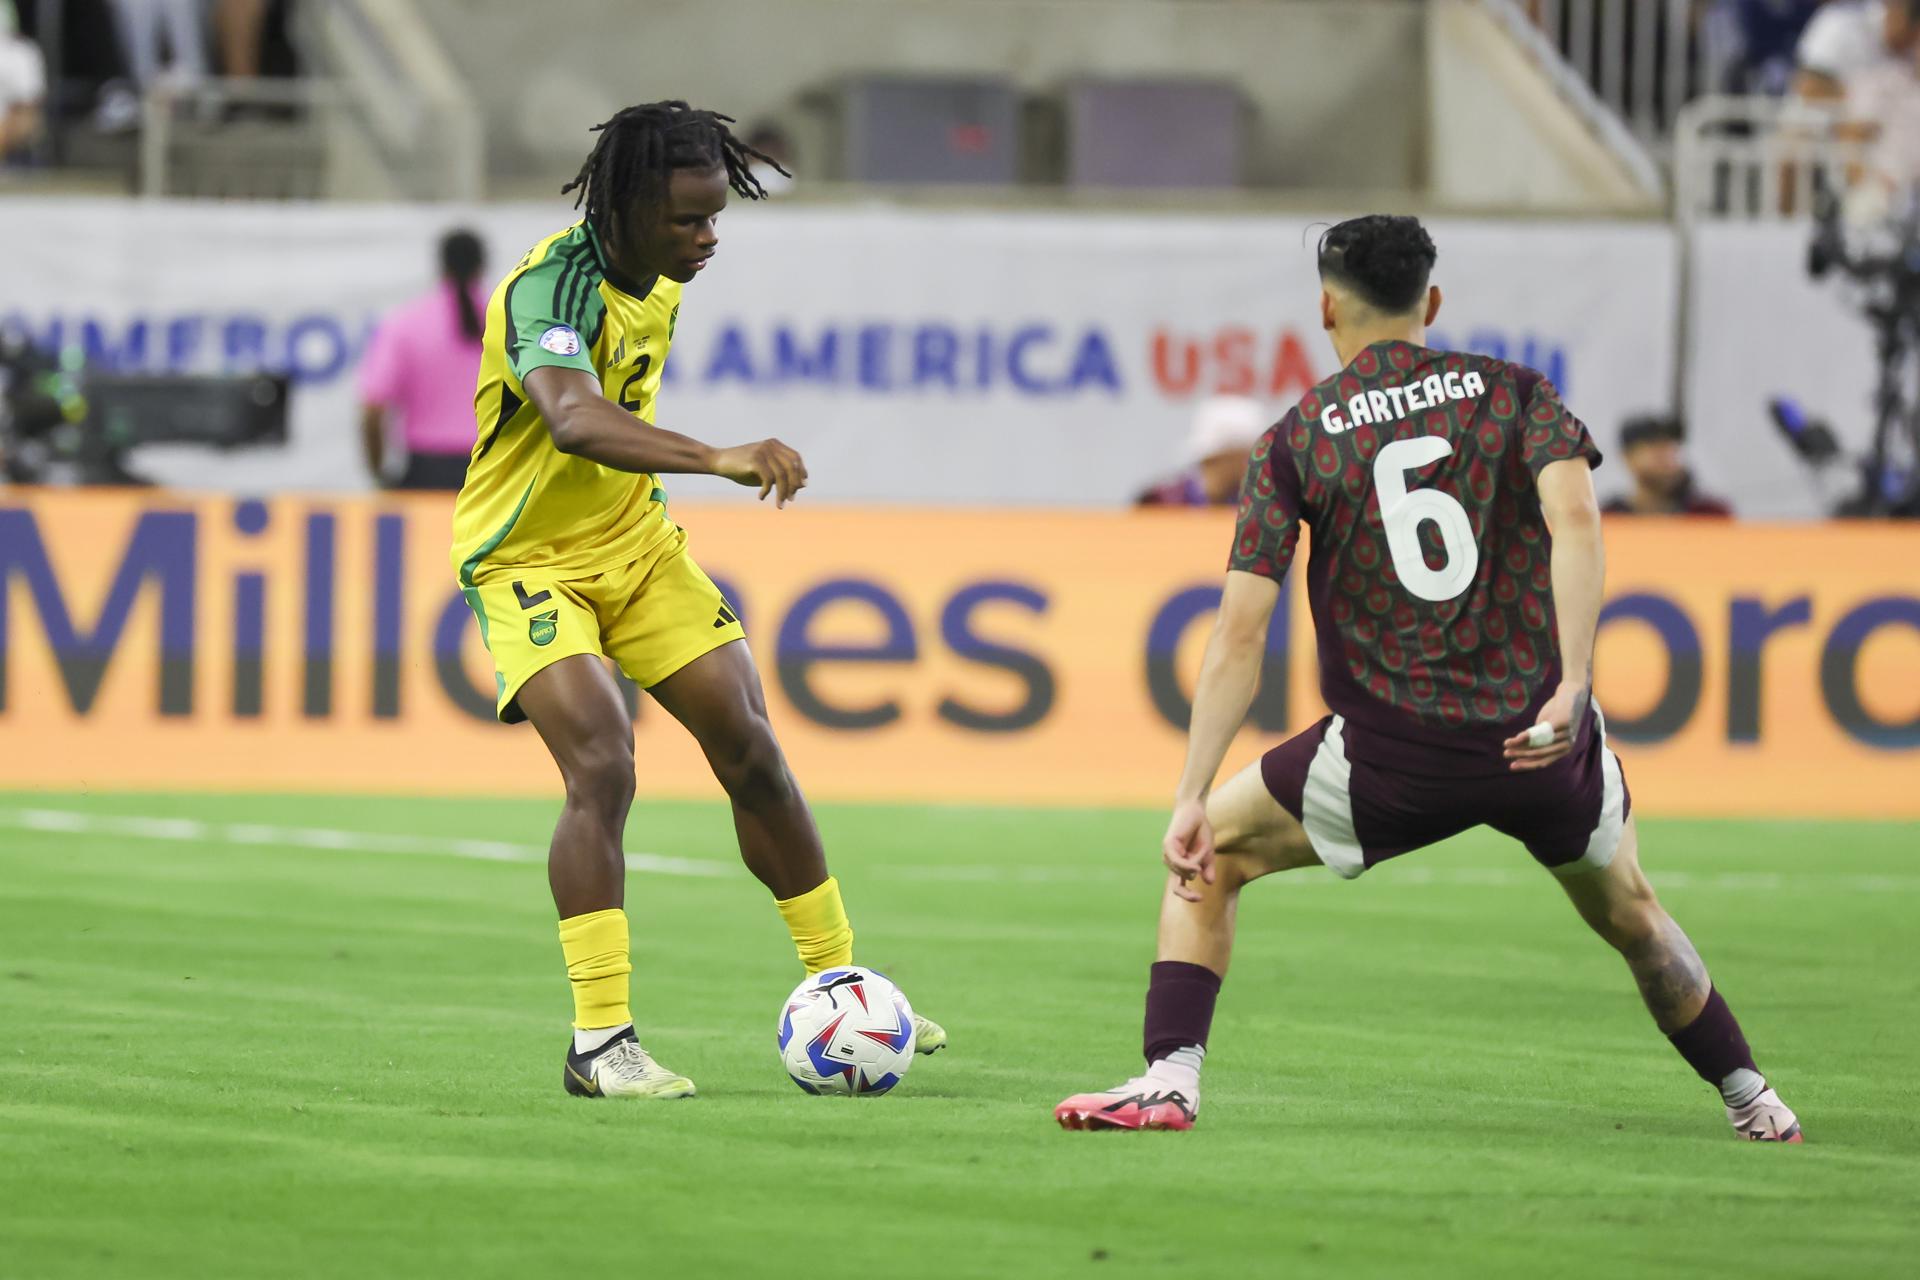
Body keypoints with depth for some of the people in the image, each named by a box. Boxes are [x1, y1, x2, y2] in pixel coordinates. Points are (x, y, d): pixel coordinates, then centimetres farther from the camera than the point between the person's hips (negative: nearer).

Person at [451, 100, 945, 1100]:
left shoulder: (659, 276, -1)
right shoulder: (551, 288, -28)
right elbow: (574, 419, -49)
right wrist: (718, 459, -61)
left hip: (633, 540, 7)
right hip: (528, 560, -7)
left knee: (751, 753, 4)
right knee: (601, 768, -23)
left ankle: (839, 986, 18)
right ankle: (599, 1042, -17)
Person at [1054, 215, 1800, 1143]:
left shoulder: (1294, 441, 5)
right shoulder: (1515, 393, 8)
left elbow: (1239, 633, -2)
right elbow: (1576, 522, -12)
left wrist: (1192, 798, -4)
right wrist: (1570, 688, -16)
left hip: (1392, 761, -2)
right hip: (1543, 738, 2)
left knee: (1211, 856, 16)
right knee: (1629, 914, 28)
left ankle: (1171, 1079, 1)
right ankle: (1752, 1100, 34)